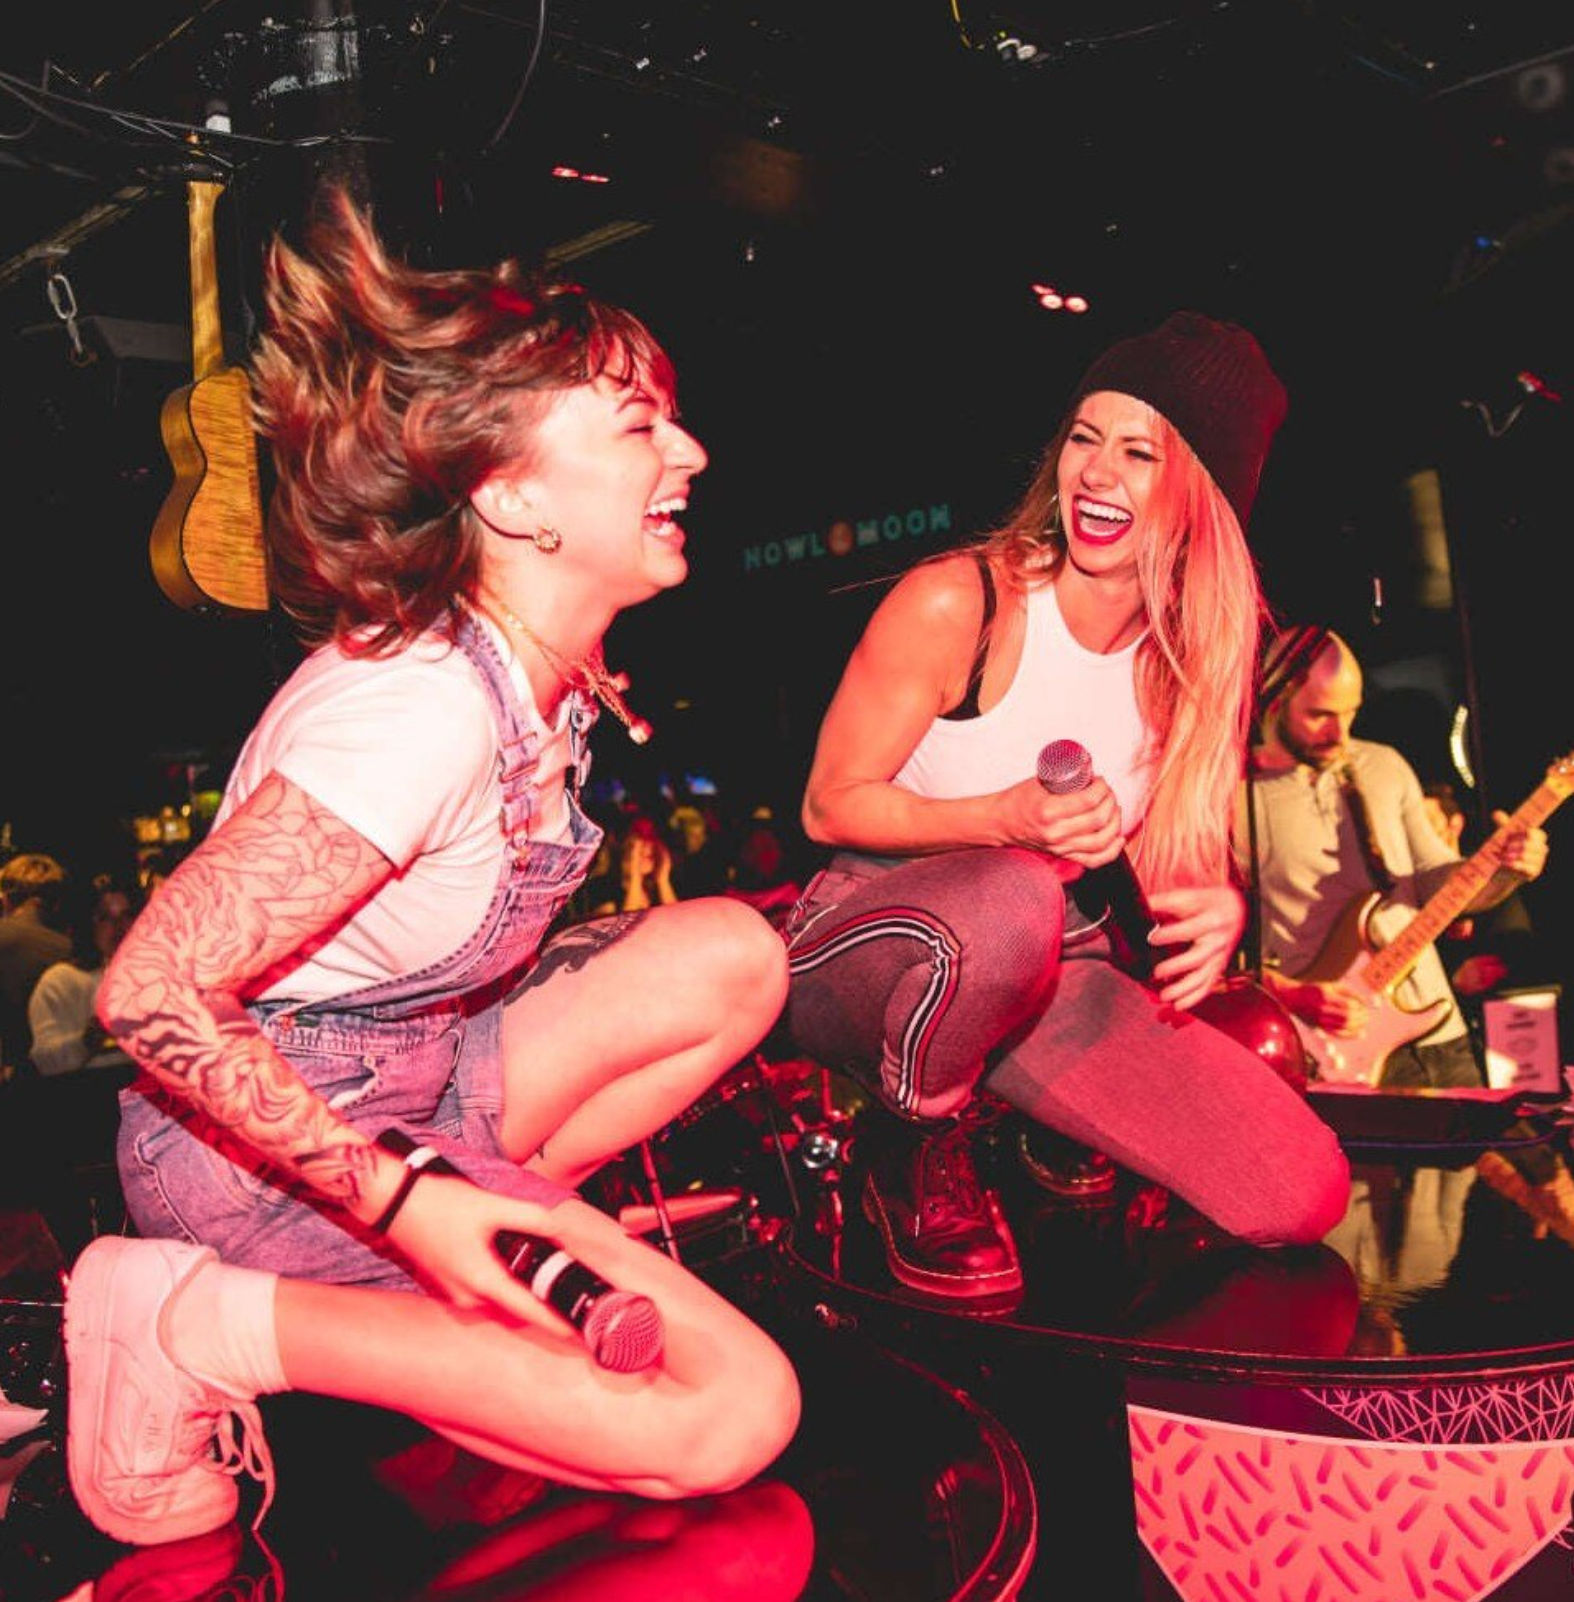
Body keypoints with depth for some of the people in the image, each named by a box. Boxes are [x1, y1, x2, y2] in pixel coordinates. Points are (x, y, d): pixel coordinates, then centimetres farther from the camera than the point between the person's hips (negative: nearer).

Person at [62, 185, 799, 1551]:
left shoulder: (548, 666, 1)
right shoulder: (421, 711, -27)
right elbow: (151, 991, -28)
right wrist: (401, 1199, -25)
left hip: (409, 1092, 8)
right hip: (260, 1138, -8)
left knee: (731, 953, 1)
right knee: (731, 1411, -16)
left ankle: (486, 1226, 0)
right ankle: (196, 1326, -9)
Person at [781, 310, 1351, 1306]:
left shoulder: (1200, 653, 0)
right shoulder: (959, 601, -15)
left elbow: (1188, 853, 10)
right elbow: (829, 807, -10)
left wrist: (1221, 903, -15)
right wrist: (1007, 821, -27)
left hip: (1047, 974, 4)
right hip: (867, 949, -4)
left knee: (1305, 1193, -13)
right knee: (1011, 897, -42)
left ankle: (1049, 1137, 13)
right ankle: (913, 1144, -9)